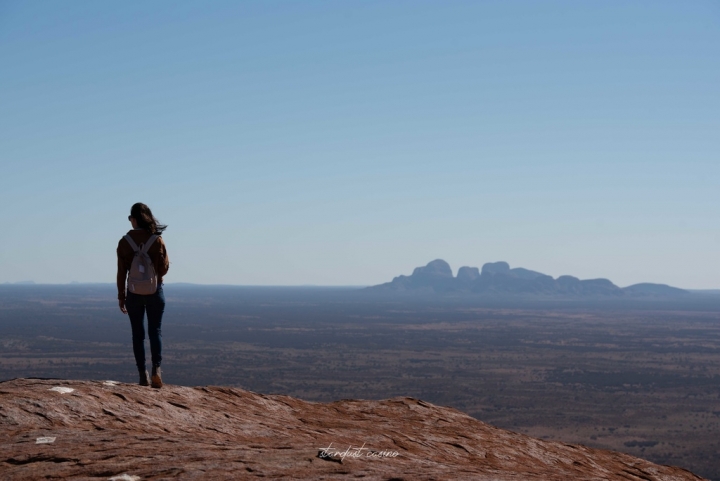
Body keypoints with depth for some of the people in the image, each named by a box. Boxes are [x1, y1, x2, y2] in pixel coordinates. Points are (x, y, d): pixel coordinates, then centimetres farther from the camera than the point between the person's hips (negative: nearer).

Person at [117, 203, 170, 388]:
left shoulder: (124, 242, -5)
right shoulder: (157, 240, -7)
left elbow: (121, 272, -3)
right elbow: (164, 269, -5)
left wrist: (121, 296, 5)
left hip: (134, 293, 0)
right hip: (155, 291, 0)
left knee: (138, 334, 8)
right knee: (155, 331, 6)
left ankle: (143, 375, 5)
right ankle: (156, 369, -12)